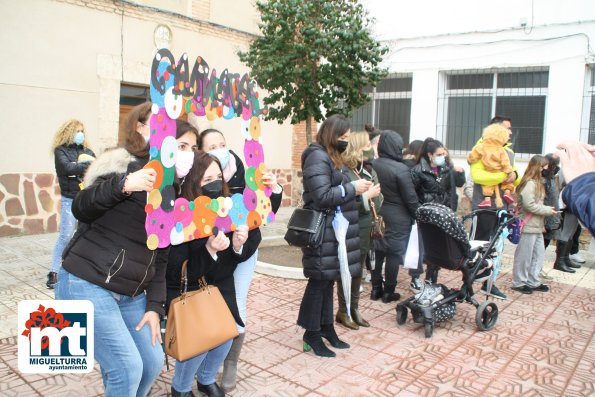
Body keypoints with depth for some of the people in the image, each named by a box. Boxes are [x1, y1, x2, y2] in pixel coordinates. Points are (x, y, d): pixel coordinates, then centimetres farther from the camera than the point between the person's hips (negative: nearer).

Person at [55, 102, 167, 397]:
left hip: (131, 294, 7)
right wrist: (123, 185, -31)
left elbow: (162, 252, 8)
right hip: (87, 285, -6)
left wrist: (155, 305, 3)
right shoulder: (124, 163, -8)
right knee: (127, 367, -8)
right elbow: (80, 208, -15)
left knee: (153, 362, 7)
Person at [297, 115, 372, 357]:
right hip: (322, 232, -10)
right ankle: (311, 334, 12)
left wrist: (358, 191, 6)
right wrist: (352, 188, -16)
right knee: (319, 281, -1)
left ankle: (326, 327, 28)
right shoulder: (317, 157, -15)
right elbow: (322, 196, -22)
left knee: (328, 280, 16)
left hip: (332, 230, 10)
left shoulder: (331, 157, 17)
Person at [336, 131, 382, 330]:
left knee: (358, 270, 17)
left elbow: (376, 199, 15)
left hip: (366, 229, 8)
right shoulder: (344, 173, -16)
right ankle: (343, 311, 19)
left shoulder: (367, 170, 8)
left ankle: (354, 308, 30)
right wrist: (366, 196, -21)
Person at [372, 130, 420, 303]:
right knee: (394, 253, 5)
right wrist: (417, 216, 0)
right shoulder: (401, 169, -18)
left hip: (377, 214, 6)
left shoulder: (373, 165, -3)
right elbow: (410, 198, -14)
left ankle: (376, 287, 26)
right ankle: (388, 292, 15)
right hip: (397, 217, -5)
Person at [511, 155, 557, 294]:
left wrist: (547, 208, 5)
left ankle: (533, 282, 25)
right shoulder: (529, 183, -16)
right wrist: (547, 210, -12)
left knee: (538, 254, 15)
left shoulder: (537, 183, 16)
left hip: (537, 226, 10)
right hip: (528, 225, -10)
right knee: (524, 256, 0)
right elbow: (529, 205, -21)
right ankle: (519, 282, 12)